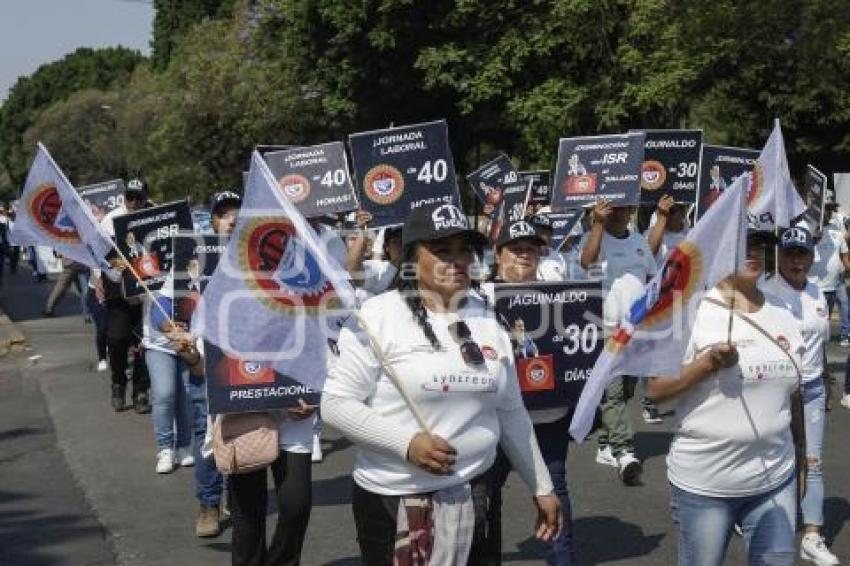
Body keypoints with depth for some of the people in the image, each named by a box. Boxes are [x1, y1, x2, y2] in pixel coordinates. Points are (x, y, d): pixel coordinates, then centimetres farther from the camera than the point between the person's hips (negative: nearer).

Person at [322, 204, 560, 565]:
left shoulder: (487, 318, 5)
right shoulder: (379, 315, -10)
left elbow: (511, 412, 12)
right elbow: (335, 404, -11)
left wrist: (541, 487, 14)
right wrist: (407, 442, -20)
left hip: (471, 496, 5)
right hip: (392, 499, -4)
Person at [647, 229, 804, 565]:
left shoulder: (782, 312, 6)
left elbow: (792, 391, 15)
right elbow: (654, 390, -12)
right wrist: (708, 363, -24)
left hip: (776, 480, 5)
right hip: (703, 484, -4)